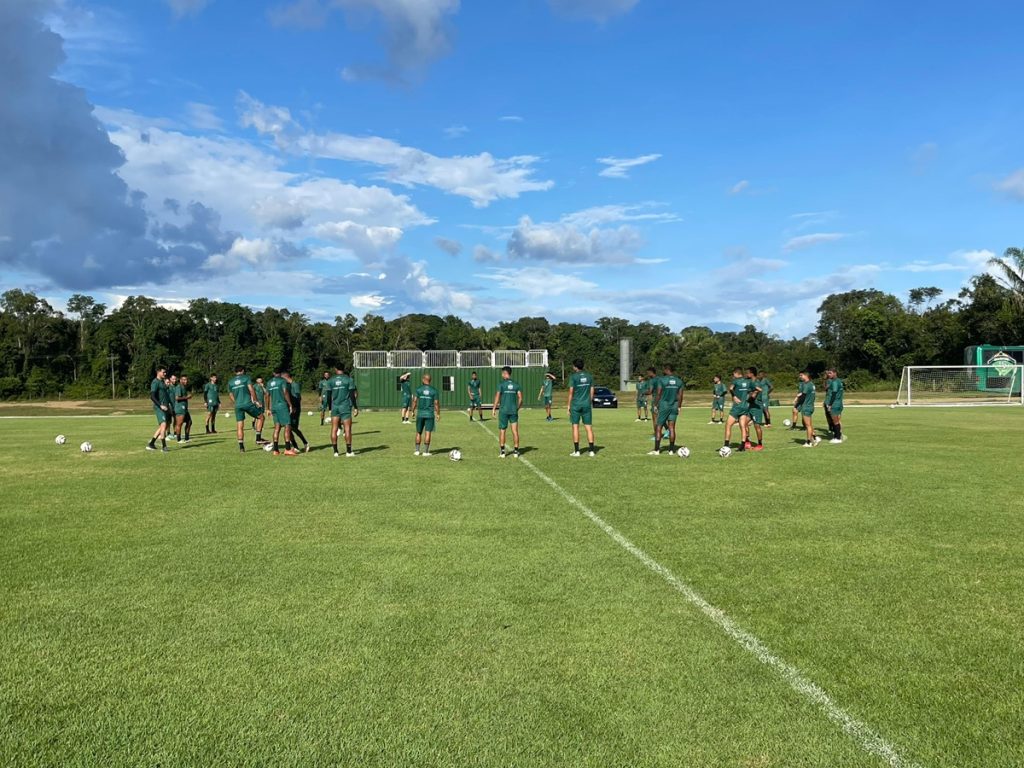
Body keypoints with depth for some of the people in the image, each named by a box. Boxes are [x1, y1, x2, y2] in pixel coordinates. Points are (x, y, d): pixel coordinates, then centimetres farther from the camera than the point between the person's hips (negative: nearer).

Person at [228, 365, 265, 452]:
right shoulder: (246, 378, 1)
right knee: (260, 417, 14)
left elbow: (231, 396, 15)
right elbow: (251, 390, -8)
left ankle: (241, 447, 4)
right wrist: (256, 401, -1)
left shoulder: (230, 382, 14)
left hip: (238, 405, 4)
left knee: (239, 426, 6)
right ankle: (258, 439, 7)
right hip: (248, 403, -4)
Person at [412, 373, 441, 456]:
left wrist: (413, 411, 5)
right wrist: (438, 414, 8)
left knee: (418, 432, 12)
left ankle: (417, 450, 12)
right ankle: (425, 451, 0)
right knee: (428, 433, 1)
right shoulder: (434, 390, -1)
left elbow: (414, 401, -5)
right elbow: (436, 403, -1)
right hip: (430, 414, -1)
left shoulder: (418, 389, -1)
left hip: (420, 414, 1)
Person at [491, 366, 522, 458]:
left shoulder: (501, 384, -7)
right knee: (515, 431, 5)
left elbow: (497, 397, -10)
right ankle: (516, 451, 6)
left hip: (503, 410, -3)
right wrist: (518, 408, 13)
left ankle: (502, 452, 6)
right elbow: (520, 398, 1)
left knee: (502, 431, 6)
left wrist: (493, 409, -2)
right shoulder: (516, 385, 4)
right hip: (514, 410, 3)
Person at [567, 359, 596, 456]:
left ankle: (576, 451, 1)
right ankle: (591, 451, 2)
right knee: (589, 427, 4)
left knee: (575, 427, 3)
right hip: (587, 404, 3)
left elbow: (571, 392, -7)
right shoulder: (589, 376, 6)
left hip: (576, 405, -3)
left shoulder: (573, 377, -6)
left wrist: (569, 405, 0)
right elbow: (592, 392, 8)